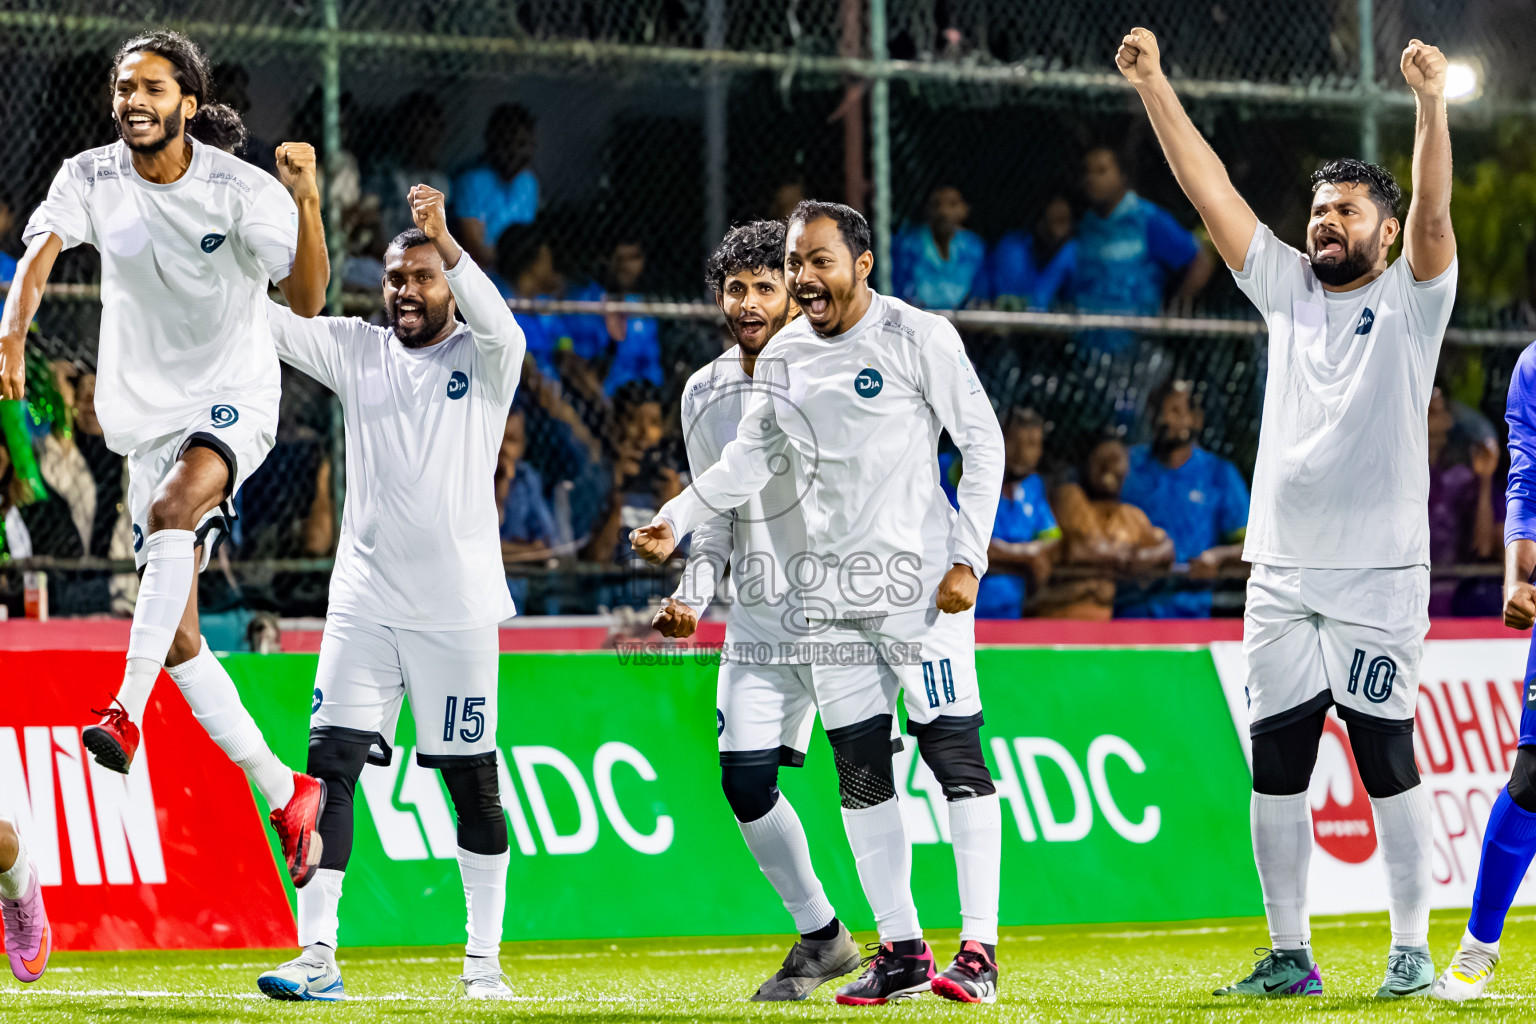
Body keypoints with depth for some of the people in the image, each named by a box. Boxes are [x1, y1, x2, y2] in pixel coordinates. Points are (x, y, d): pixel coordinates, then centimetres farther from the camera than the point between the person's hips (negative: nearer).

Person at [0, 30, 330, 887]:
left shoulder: (241, 189, -11)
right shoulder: (90, 179, -2)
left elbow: (308, 301, -16)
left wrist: (306, 201, -30)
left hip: (234, 397, -4)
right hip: (149, 413, 4)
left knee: (173, 507, -37)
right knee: (178, 639, 1)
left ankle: (128, 711, -43)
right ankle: (287, 794, 13)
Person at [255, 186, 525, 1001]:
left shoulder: (483, 360, 0)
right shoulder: (357, 351, 9)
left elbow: (501, 327, -23)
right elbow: (268, 320, -2)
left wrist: (445, 239, -36)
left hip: (457, 610, -3)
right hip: (363, 604, 3)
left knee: (472, 783, 4)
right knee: (330, 766, -7)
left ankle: (485, 959, 14)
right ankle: (317, 956, -8)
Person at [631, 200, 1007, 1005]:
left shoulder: (919, 338, -7)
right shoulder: (784, 356, 10)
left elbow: (982, 443, -6)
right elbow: (751, 458, 13)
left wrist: (967, 559, -13)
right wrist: (678, 517, -2)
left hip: (918, 577, -6)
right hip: (830, 591, 6)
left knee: (955, 754, -9)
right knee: (859, 770, 6)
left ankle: (978, 948, -8)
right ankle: (900, 948, 12)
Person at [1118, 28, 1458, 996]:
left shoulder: (1410, 299, 1)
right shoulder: (1288, 289, 13)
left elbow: (1434, 212, -17)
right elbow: (1212, 187, 9)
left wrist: (1431, 105, -32)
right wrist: (1153, 85, 4)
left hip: (1379, 580, -5)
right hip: (1281, 578, 5)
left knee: (1387, 762, -4)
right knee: (1275, 765, 4)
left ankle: (1413, 950, 3)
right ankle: (1290, 954, 10)